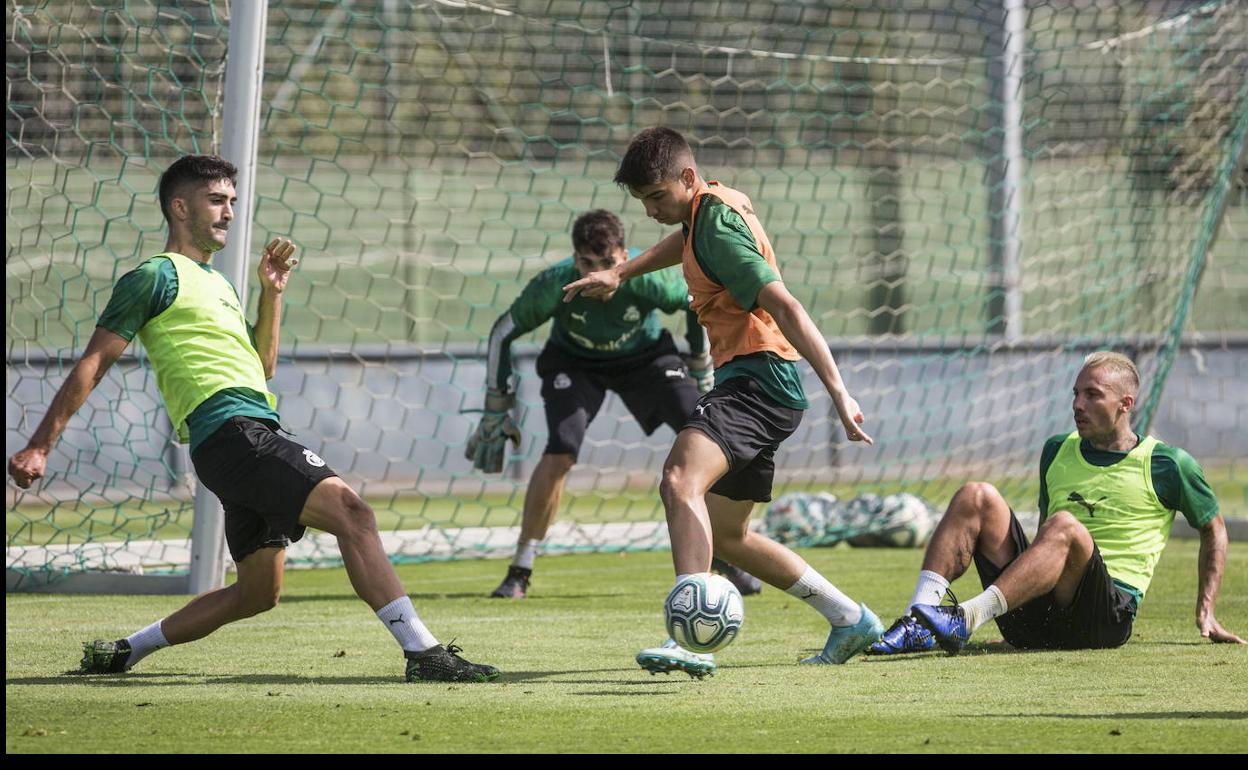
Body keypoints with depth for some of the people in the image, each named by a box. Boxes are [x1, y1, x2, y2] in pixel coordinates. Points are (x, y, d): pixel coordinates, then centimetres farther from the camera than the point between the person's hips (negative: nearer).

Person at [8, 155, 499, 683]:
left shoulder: (216, 283, 27)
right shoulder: (156, 276, 0)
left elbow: (262, 366, 31)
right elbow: (93, 363, -3)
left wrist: (272, 293, 19)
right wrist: (40, 446, -7)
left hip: (258, 436, 10)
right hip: (230, 434, -10)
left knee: (258, 591, 13)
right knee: (349, 509, -23)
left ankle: (124, 651, 24)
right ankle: (423, 653, -31)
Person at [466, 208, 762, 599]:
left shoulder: (648, 278, -32)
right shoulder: (554, 285, -32)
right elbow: (502, 333, -16)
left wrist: (700, 370, 0)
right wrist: (495, 413, -12)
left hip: (645, 357, 1)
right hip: (574, 362, -1)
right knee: (560, 452, -25)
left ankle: (727, 555, 4)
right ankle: (520, 571, -11)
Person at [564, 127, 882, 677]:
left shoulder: (719, 226, -16)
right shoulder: (708, 207, 14)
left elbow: (786, 308, -24)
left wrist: (838, 392, -30)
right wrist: (620, 274, 38)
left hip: (759, 376, -11)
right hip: (755, 383, 11)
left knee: (681, 479, -33)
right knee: (724, 536, 18)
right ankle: (849, 619, 27)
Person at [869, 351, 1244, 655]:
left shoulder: (1166, 465, 5)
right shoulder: (1057, 452, 20)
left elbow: (1213, 529, 16)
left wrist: (1206, 613, 11)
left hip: (1109, 614, -5)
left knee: (1066, 526, -34)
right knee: (977, 497, -12)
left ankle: (967, 618, -49)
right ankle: (918, 624, -31)